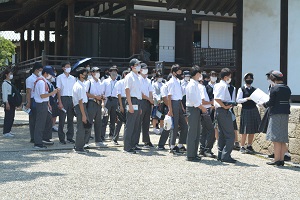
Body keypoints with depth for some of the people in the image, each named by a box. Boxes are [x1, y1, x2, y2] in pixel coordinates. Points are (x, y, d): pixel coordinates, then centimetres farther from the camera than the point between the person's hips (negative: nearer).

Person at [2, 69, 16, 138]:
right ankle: (6, 133, -3)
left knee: (11, 117, 12)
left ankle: (8, 131, 22)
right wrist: (7, 103, -21)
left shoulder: (10, 83, 16)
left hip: (12, 101, 9)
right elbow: (5, 93, -16)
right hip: (8, 101, -9)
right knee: (8, 117, -7)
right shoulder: (5, 83, -11)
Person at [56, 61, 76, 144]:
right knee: (62, 119, -1)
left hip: (71, 99, 4)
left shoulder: (73, 78, 12)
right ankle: (61, 138, 5)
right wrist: (60, 102, -11)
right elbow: (58, 90, -4)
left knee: (71, 119, 7)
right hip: (63, 98, -4)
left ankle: (70, 137, 15)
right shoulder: (60, 78, -1)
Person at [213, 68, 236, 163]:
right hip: (224, 112, -10)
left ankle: (220, 155, 19)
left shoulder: (217, 85, 14)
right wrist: (225, 106, -19)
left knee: (222, 134, 15)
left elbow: (216, 97, 17)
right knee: (230, 135, -7)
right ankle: (226, 156, -9)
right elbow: (217, 98, -26)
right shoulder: (223, 86, -14)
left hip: (218, 110, 10)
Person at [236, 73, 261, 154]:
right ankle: (242, 147, 8)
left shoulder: (254, 89, 12)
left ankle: (249, 146, 19)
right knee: (245, 131, -3)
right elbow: (238, 100, -6)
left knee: (253, 130, 7)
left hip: (254, 110, 5)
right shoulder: (241, 89, -1)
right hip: (245, 111, -5)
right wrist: (246, 99, -18)